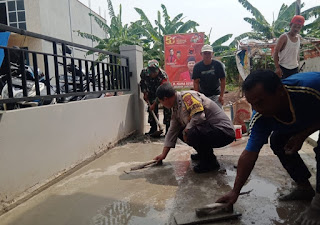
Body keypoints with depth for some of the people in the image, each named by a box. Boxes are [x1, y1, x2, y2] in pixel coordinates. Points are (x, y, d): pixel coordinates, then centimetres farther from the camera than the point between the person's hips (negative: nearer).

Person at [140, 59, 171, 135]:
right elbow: (142, 83, 2)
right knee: (151, 109, 1)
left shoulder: (163, 75, -35)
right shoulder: (144, 72, -21)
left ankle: (168, 128, -6)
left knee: (167, 110, -13)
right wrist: (145, 93, -5)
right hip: (152, 92, 4)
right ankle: (153, 128, 11)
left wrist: (154, 104, -32)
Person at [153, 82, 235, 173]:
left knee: (193, 133, -33)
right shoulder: (176, 109, 12)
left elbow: (199, 117, -30)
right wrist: (163, 154, 19)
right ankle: (203, 153, 21)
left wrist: (186, 131, -13)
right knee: (180, 131, 8)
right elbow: (172, 131, 17)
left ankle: (211, 162, -7)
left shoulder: (187, 96, -17)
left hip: (223, 130, -10)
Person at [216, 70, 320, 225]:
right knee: (277, 141, -11)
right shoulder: (260, 118, -28)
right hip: (300, 123, 5)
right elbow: (249, 155, -24)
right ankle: (304, 188, 5)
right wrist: (235, 191, -23)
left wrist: (303, 135, -29)